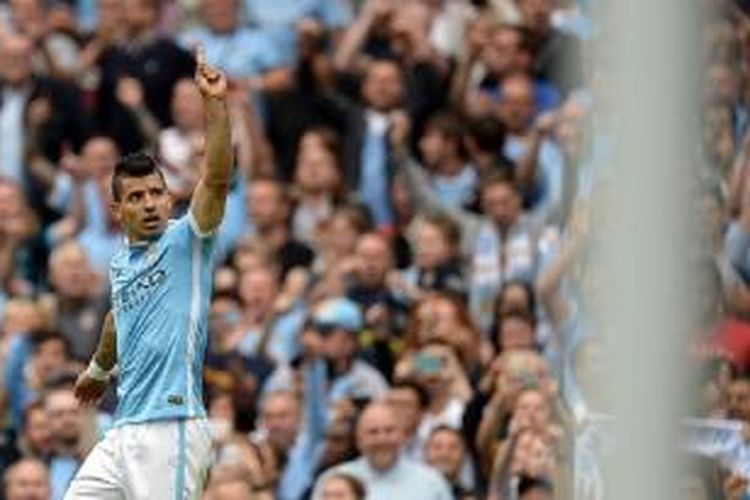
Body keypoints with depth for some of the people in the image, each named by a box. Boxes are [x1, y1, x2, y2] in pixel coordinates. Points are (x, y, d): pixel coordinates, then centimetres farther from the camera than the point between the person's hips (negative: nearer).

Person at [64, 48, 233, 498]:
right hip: (125, 431, 8)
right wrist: (98, 370, 52)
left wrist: (216, 103, -29)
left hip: (171, 426, -8)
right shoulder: (121, 263, 16)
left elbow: (217, 179, -19)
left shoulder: (186, 242, -4)